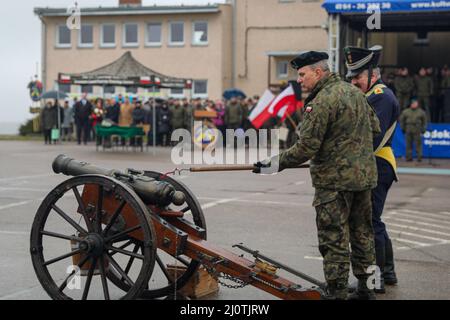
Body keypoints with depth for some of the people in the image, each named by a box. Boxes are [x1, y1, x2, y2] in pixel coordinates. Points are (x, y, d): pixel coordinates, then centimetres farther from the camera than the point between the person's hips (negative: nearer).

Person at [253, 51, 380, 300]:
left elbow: (306, 148, -19)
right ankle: (366, 288, 27)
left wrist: (277, 163, -10)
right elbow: (375, 127, 16)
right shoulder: (355, 92, 9)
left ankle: (336, 293, 5)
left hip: (335, 180, -9)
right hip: (365, 176, 9)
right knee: (362, 234, 17)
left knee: (334, 241, 0)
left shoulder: (322, 102, -17)